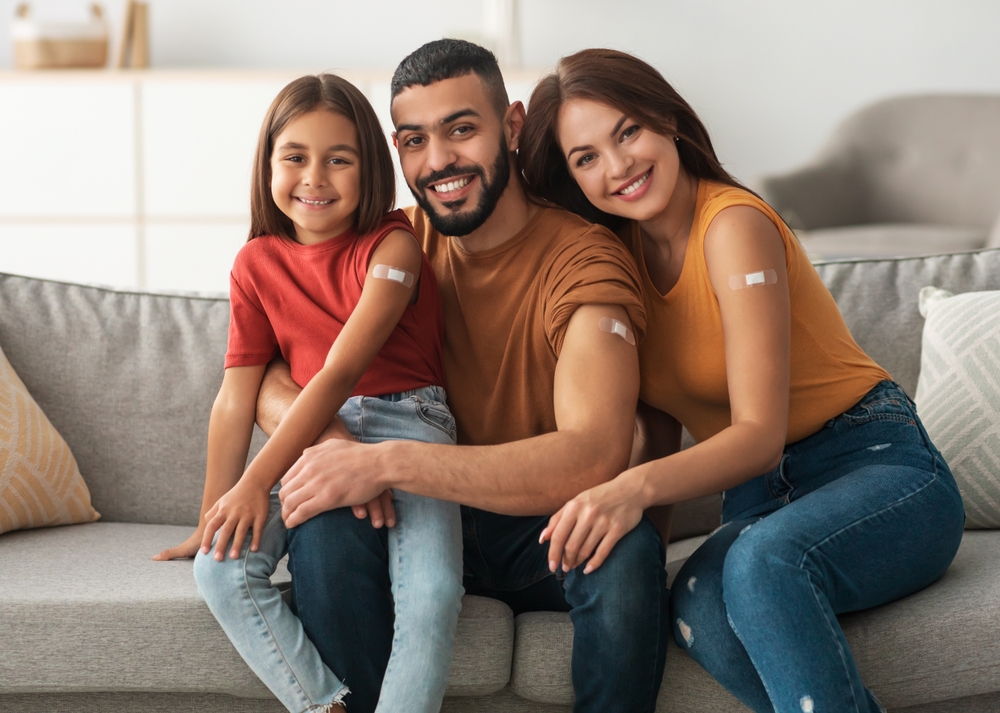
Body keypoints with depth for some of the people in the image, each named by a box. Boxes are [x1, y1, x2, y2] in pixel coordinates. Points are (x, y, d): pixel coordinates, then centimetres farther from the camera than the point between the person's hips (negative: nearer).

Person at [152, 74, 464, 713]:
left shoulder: (391, 246, -7)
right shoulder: (257, 264, 8)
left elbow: (342, 371, -16)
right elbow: (238, 395, 5)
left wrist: (257, 481, -22)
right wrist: (213, 516, 2)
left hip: (406, 425, -4)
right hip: (309, 435, 4)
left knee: (432, 595, -29)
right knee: (221, 569, -20)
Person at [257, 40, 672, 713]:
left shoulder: (582, 258, -15)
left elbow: (594, 458, -31)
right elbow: (269, 373, -2)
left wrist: (386, 462, -35)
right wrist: (325, 443, -27)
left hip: (548, 532, -3)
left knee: (627, 547, -35)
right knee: (325, 524, -26)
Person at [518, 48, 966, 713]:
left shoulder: (733, 224, -14)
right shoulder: (618, 253, 7)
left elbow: (760, 432, -22)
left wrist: (640, 485, -39)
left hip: (880, 466, -5)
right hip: (759, 496, 5)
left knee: (763, 560, -39)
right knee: (699, 610, -31)